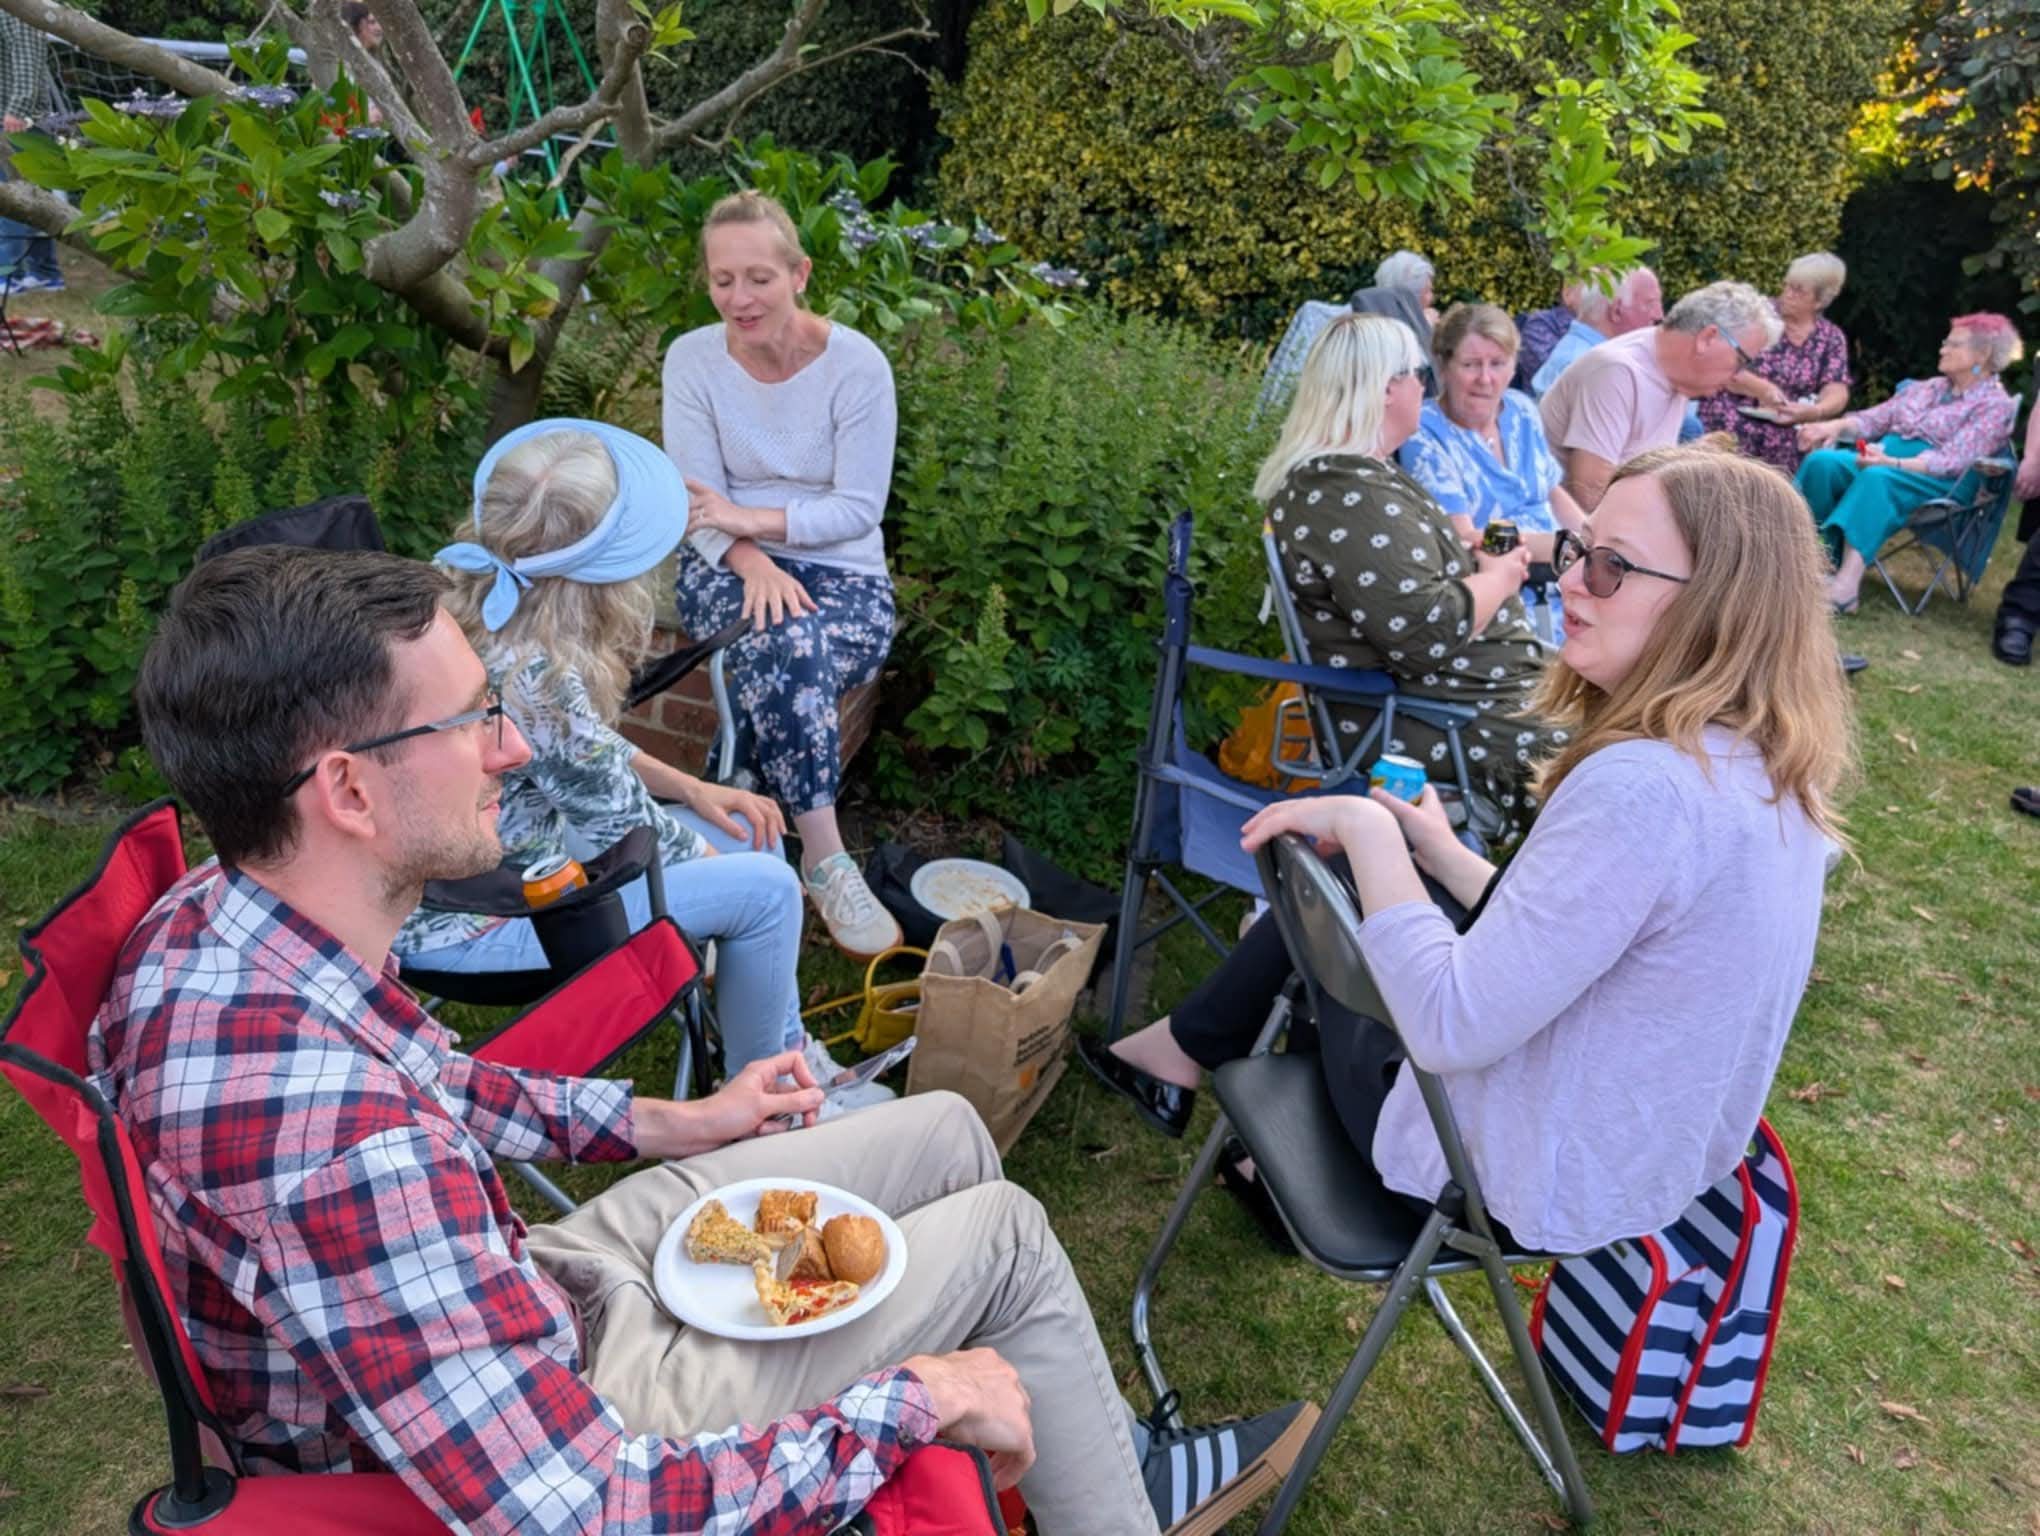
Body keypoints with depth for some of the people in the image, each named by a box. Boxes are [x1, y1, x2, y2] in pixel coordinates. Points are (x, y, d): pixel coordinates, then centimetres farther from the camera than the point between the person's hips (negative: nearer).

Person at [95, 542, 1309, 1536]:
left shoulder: (216, 921, -11)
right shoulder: (340, 1150, -40)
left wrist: (660, 1122, 8)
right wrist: (909, 1400, -23)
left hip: (522, 1283, 8)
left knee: (945, 1132, 11)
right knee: (1006, 1231, -2)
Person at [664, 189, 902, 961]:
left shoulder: (857, 364, -8)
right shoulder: (692, 359, -1)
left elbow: (860, 508, -11)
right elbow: (699, 504, -6)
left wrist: (749, 517, -22)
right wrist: (750, 561, -26)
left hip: (841, 572, 0)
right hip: (729, 566, 1)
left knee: (780, 665, -35)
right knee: (786, 647, -33)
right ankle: (825, 861, -29)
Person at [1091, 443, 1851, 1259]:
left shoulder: (1641, 789, -32)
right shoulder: (1768, 771, -3)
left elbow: (1450, 1029, -31)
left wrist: (1367, 828, -21)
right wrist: (1445, 857, 6)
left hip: (1528, 1185, -8)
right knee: (1344, 864, 19)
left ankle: (1198, 1045, 42)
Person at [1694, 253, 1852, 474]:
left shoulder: (1831, 338, 9)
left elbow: (1837, 393, 0)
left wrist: (1812, 412, -22)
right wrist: (1761, 389, -20)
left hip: (1782, 443, 2)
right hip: (1730, 430, -2)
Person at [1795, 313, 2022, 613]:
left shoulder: (1995, 405, 1)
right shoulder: (1929, 387, 23)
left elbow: (1954, 461, -13)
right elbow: (1877, 417, 18)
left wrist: (1893, 463, -27)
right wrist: (1836, 425, -4)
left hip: (1938, 482, -6)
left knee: (1877, 478, -40)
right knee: (1821, 461, -24)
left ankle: (1846, 584, -54)